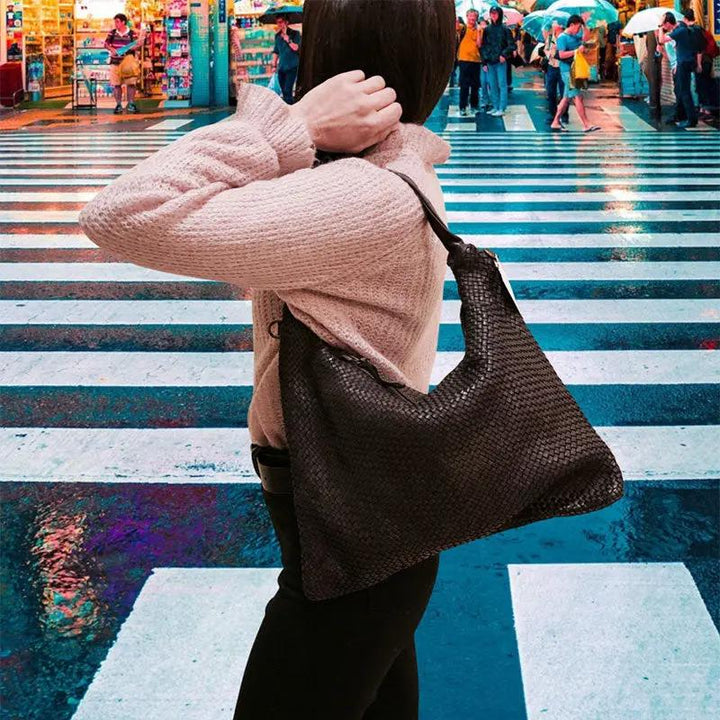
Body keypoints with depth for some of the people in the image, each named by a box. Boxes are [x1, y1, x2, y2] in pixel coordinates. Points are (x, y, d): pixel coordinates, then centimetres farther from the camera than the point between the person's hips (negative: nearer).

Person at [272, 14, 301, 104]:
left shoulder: (294, 33, -4)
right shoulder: (277, 35, 13)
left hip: (292, 67, -6)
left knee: (287, 91, -15)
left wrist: (287, 38, -20)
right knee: (284, 91, 8)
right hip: (281, 67, 6)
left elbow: (296, 48, -18)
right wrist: (274, 65, 18)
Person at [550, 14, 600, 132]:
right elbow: (561, 54, -20)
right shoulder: (562, 37, -12)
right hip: (567, 70, -9)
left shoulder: (575, 36, 12)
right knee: (578, 97, -11)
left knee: (567, 97, 12)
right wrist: (577, 51, -23)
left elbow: (586, 37, 24)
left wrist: (584, 25, 10)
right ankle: (586, 125, -13)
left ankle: (555, 122, 19)